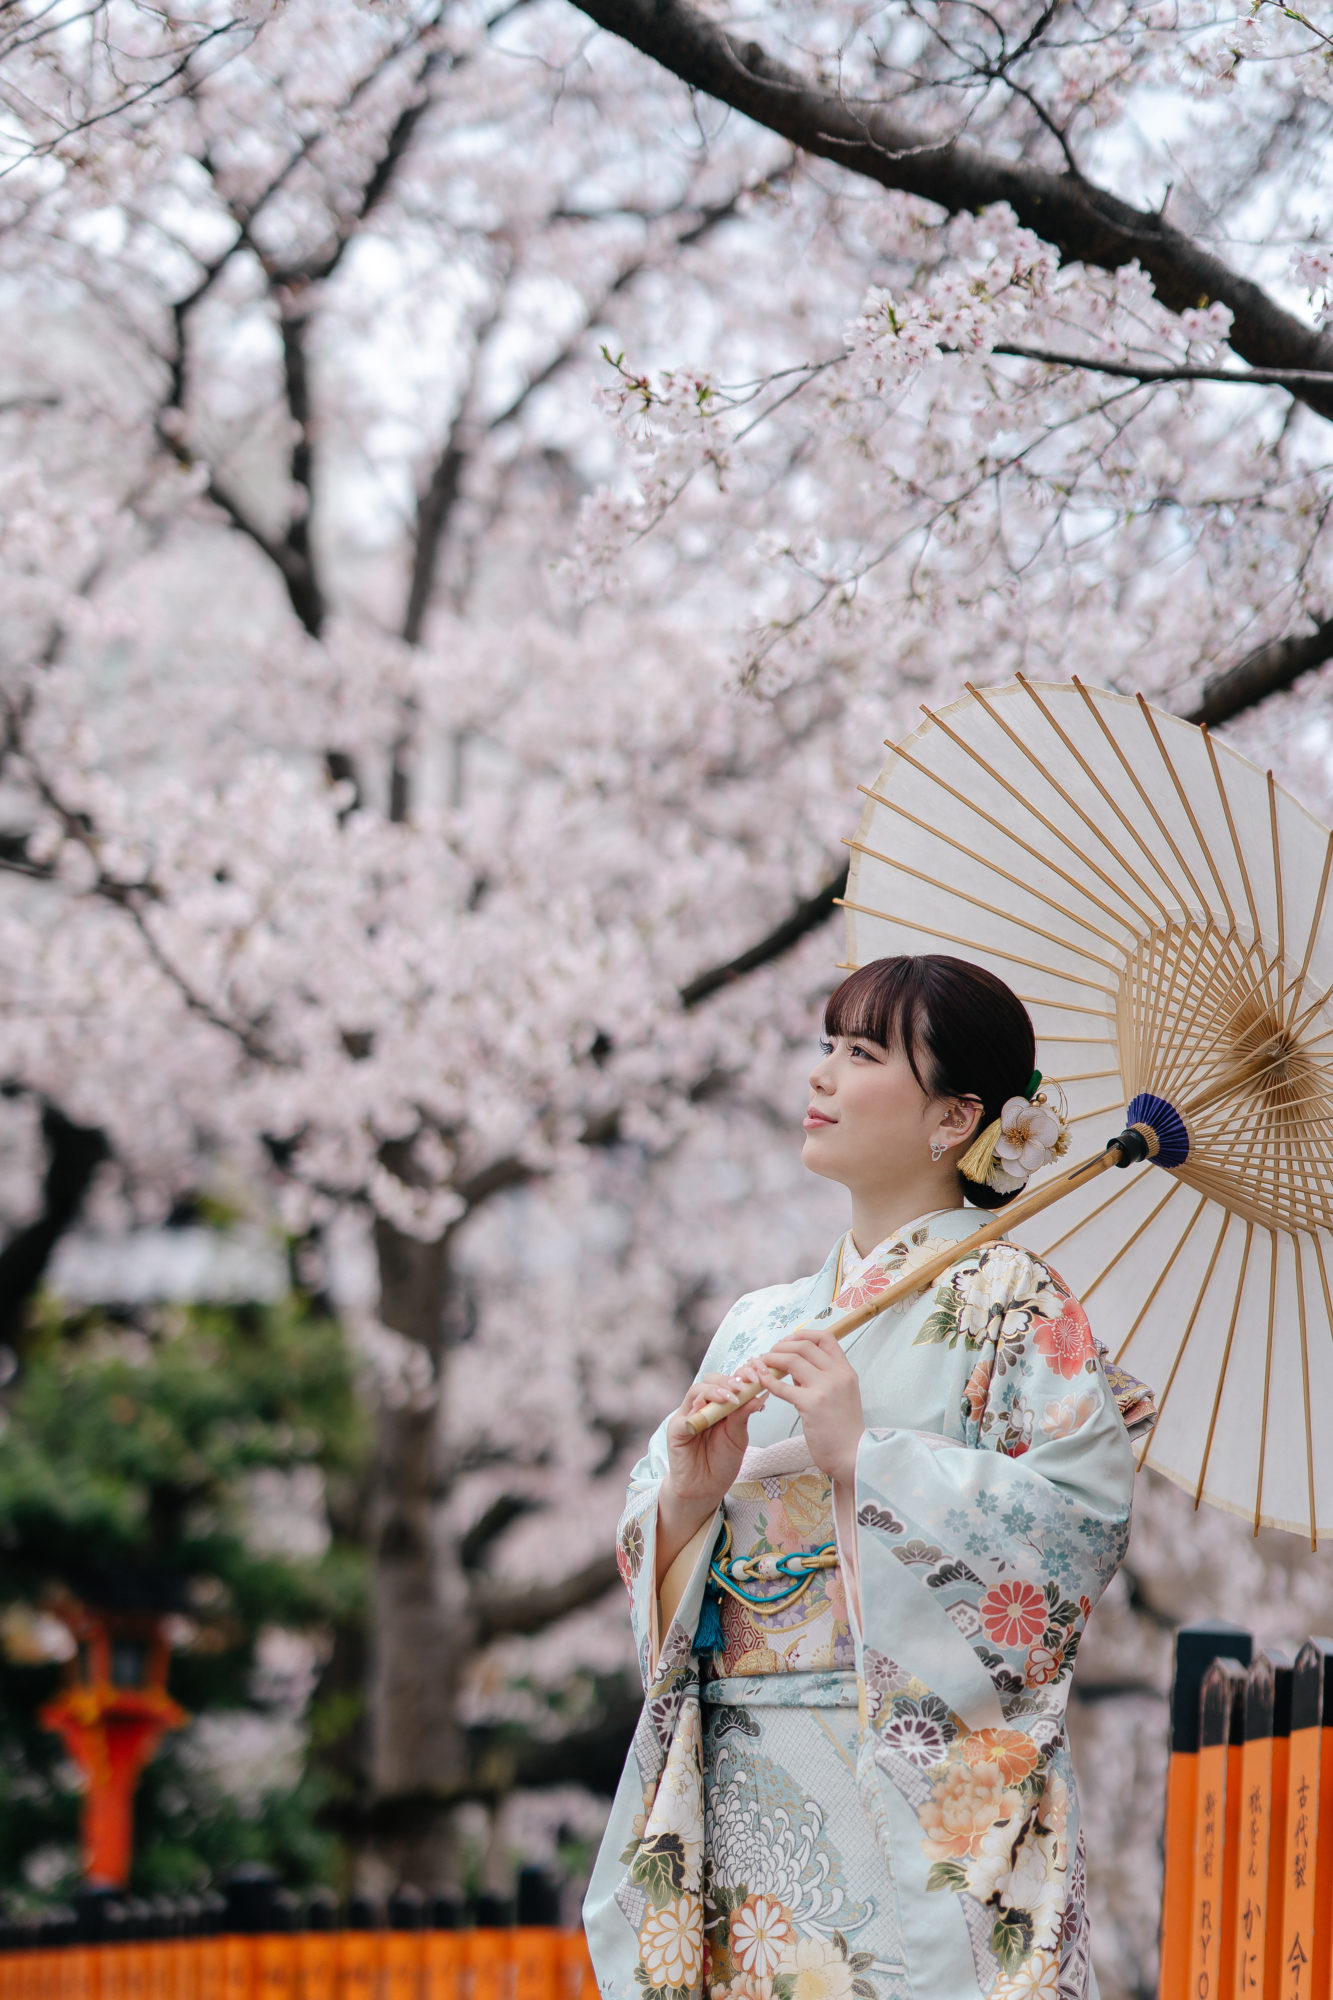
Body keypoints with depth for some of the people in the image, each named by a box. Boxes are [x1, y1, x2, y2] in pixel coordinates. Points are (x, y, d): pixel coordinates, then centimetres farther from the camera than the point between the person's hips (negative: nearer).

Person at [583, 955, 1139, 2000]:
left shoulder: (1008, 1301, -1)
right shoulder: (763, 1323, 17)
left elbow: (1089, 1510, -14)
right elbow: (643, 1548, 14)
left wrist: (862, 1457, -16)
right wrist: (689, 1494, -9)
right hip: (745, 1796, 5)